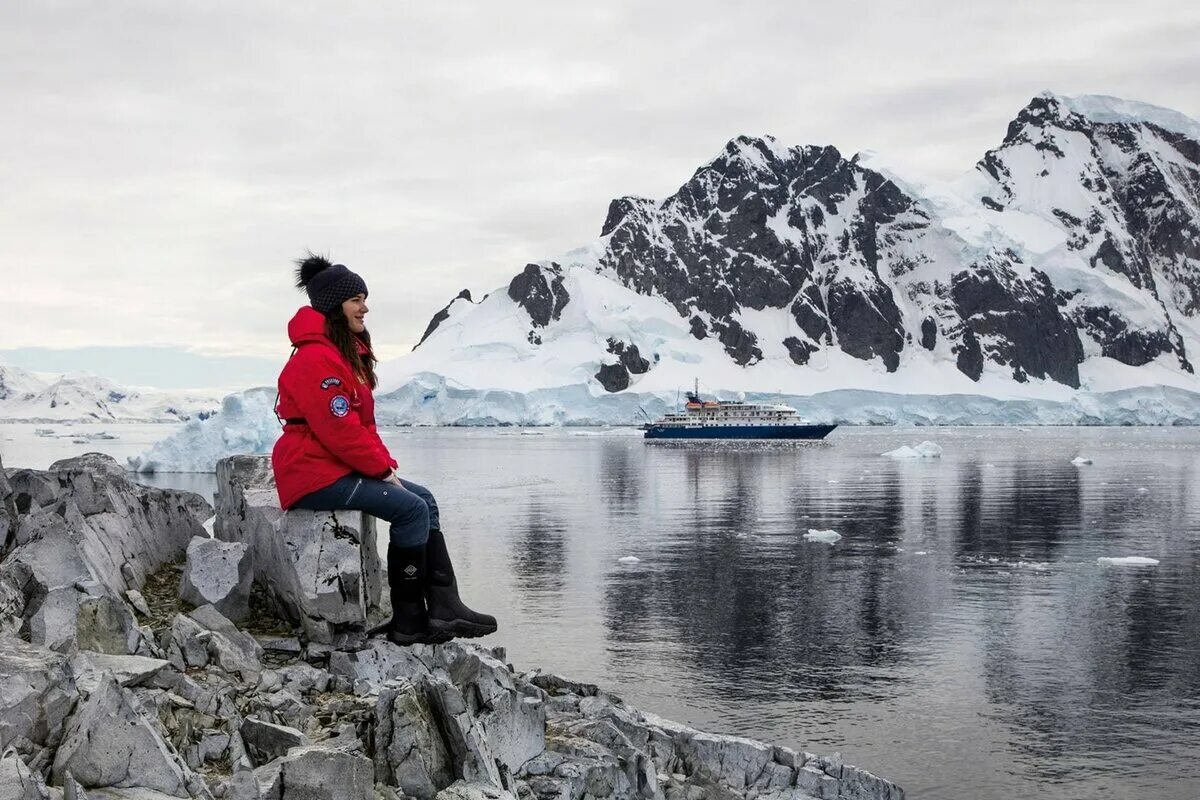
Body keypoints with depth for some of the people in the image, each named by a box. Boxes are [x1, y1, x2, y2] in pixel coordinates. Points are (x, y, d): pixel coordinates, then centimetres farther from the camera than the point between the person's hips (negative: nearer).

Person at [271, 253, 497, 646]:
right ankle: (408, 621, -12)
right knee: (412, 509, -18)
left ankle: (443, 607, 0)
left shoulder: (347, 353, 17)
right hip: (315, 475, -11)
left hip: (341, 466, 11)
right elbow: (338, 429, -23)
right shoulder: (316, 359, -17)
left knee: (425, 499, 3)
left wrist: (385, 463, 5)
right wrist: (382, 468, -13)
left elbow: (363, 422, 18)